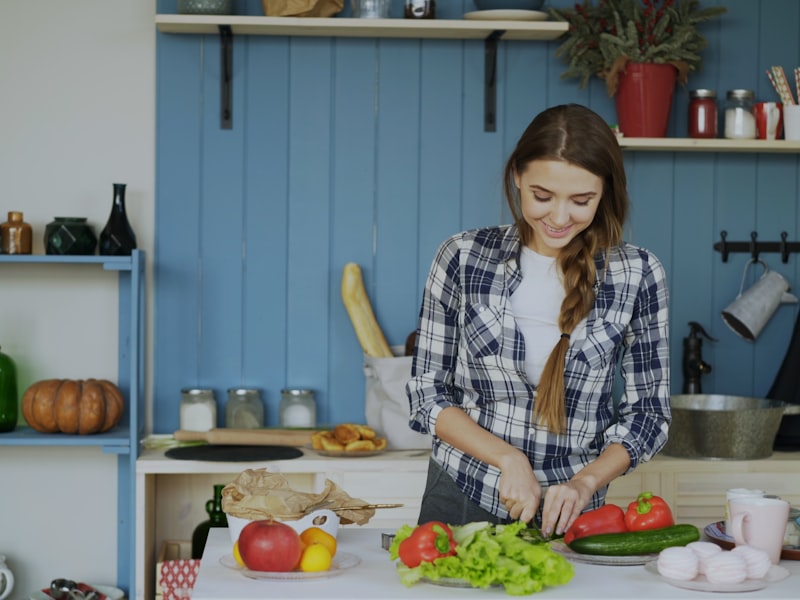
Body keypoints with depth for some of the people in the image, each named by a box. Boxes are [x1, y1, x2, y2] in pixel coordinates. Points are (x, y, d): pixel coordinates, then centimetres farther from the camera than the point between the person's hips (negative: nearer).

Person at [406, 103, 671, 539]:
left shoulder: (636, 276, -1)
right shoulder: (463, 257, -2)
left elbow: (648, 411, 5)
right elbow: (427, 391, 2)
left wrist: (585, 482, -11)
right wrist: (509, 458, -11)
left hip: (567, 514, 0)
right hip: (460, 502, 0)